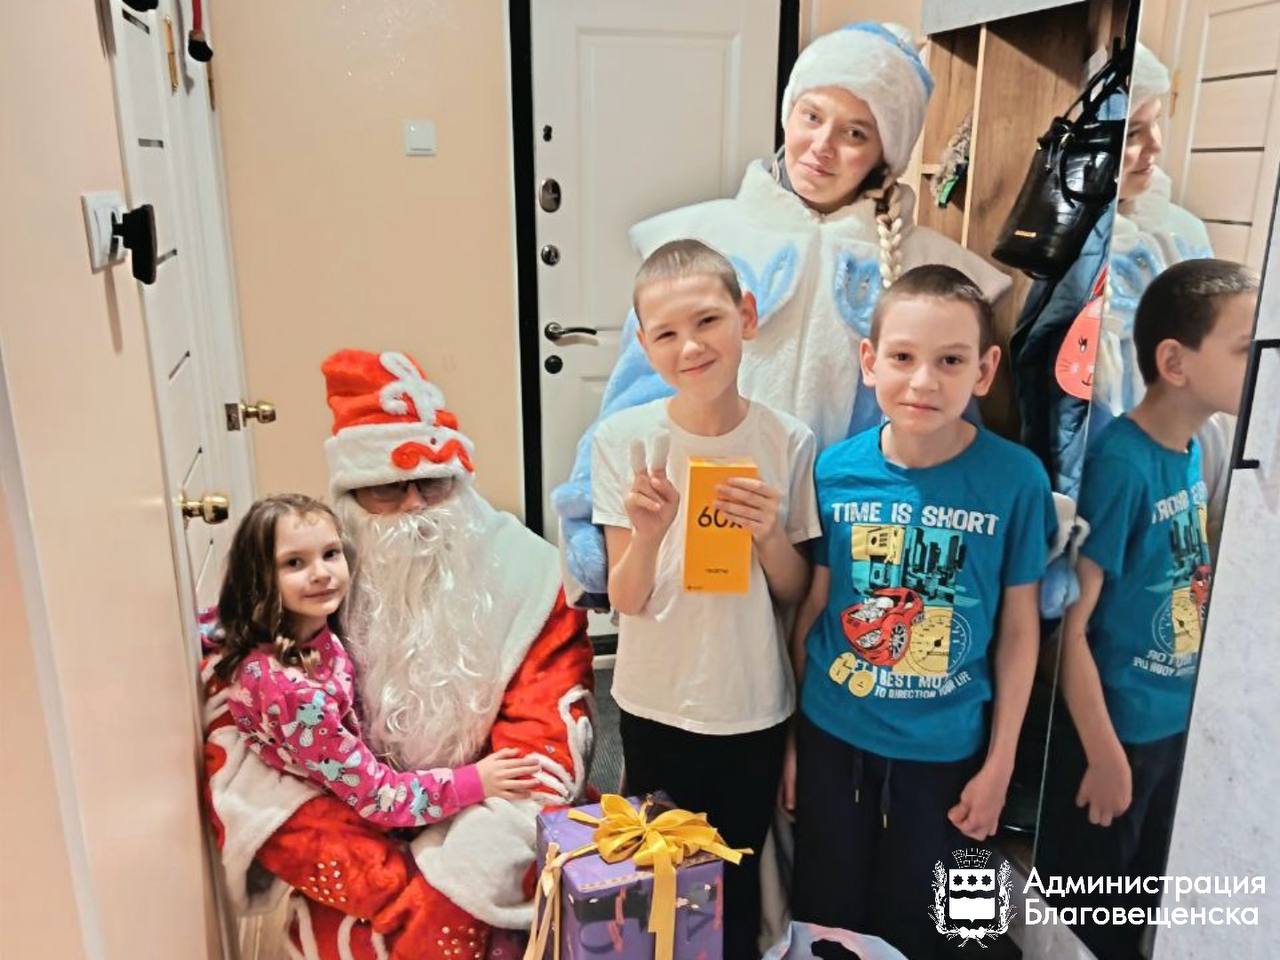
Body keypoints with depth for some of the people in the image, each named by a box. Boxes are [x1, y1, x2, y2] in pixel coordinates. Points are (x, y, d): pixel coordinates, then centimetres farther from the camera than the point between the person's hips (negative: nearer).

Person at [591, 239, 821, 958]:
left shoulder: (788, 441, -11)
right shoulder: (623, 438, -12)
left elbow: (795, 595, -2)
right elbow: (625, 600, -9)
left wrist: (770, 534, -21)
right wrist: (647, 534, -29)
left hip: (755, 708, 0)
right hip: (655, 706, 0)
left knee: (737, 886, 17)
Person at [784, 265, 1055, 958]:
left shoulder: (1016, 478, -15)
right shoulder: (835, 471, -11)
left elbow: (1019, 627, -5)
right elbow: (810, 607, -2)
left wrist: (999, 763, -2)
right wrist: (788, 737, 4)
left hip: (944, 749, -1)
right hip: (831, 736, 1)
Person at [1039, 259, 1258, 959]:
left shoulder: (1194, 450, 0)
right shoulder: (1121, 462, -24)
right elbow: (1068, 622, -22)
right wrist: (1104, 753, -16)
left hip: (1175, 724, 7)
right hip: (1115, 731, -7)